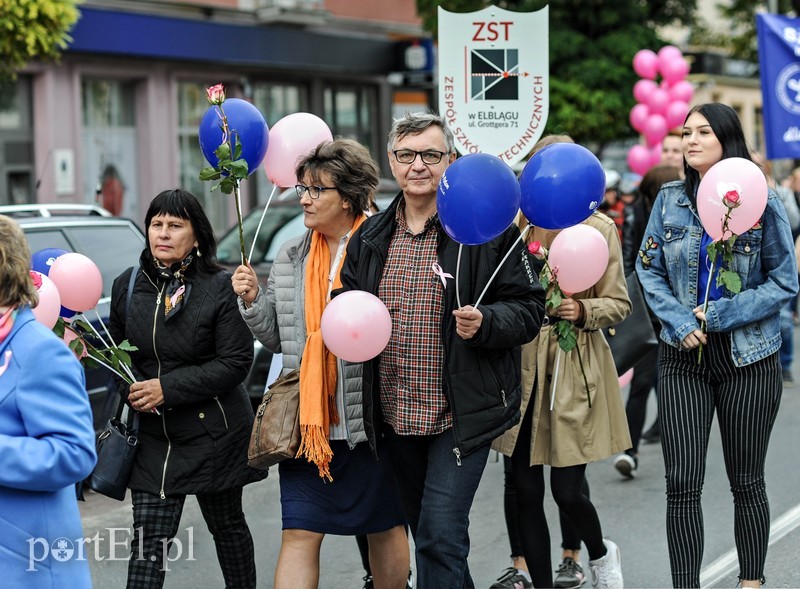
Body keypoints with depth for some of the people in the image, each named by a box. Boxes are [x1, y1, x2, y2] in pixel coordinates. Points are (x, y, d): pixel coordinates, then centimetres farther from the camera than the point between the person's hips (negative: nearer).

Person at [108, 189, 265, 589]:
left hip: (214, 432, -3)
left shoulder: (221, 287, -10)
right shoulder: (128, 286, 3)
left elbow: (236, 362, -15)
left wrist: (168, 388, -20)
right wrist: (130, 389, -7)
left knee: (226, 526, 15)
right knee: (148, 539, -5)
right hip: (153, 435, 3)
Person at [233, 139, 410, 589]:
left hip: (369, 419, -4)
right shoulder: (291, 257, 10)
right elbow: (277, 337, 16)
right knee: (299, 535, -1)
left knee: (385, 529, 13)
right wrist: (253, 301, 1)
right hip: (307, 421, 4)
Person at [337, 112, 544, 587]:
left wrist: (484, 323, -25)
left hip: (461, 417, -6)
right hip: (396, 418, 6)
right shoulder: (371, 238, 10)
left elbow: (528, 308, -5)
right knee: (429, 535, 18)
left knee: (441, 539, -11)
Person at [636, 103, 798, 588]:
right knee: (682, 482, -4)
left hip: (748, 358, -2)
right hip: (684, 355, 2)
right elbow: (649, 270, 6)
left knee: (746, 480, 9)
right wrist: (679, 322, -10)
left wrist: (719, 316, -14)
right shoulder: (670, 200, 3)